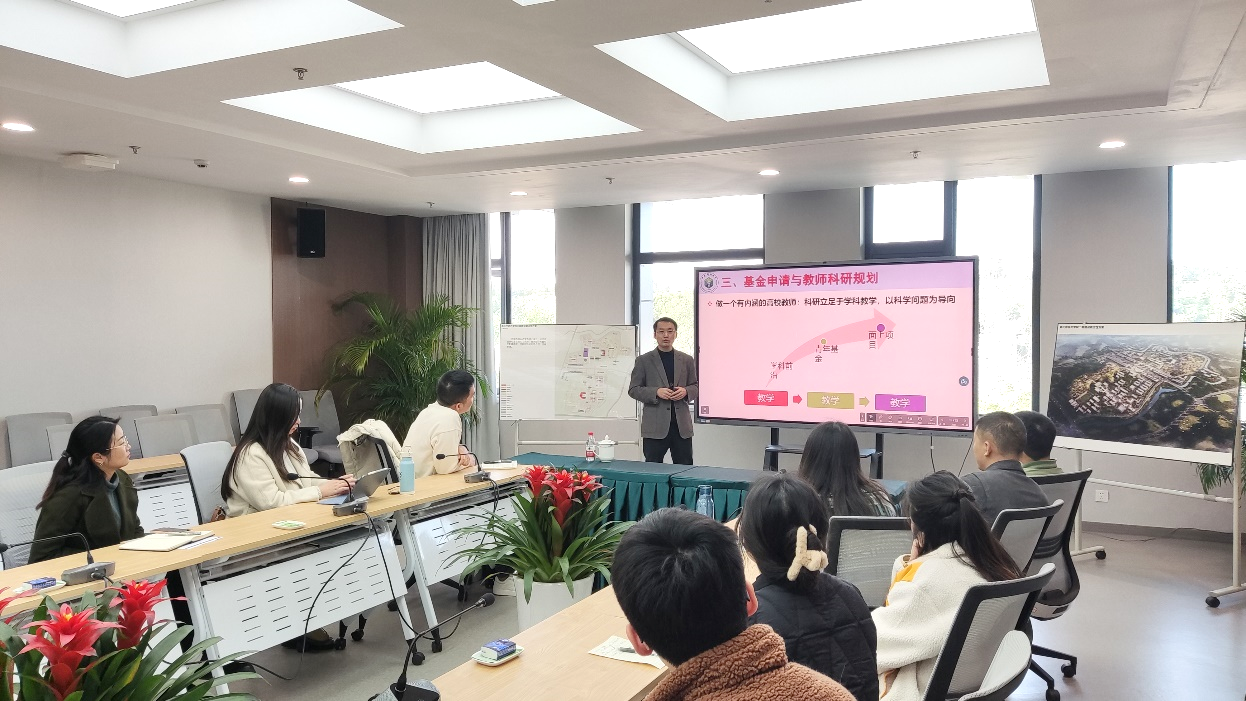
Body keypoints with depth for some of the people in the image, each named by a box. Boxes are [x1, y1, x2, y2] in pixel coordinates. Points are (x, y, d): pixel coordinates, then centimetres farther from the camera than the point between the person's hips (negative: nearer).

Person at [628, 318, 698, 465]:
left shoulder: (687, 360, 12)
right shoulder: (643, 361, 4)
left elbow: (696, 386, 15)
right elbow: (633, 390, 1)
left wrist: (685, 391, -7)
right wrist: (656, 392, -14)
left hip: (682, 425, 2)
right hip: (655, 425, -2)